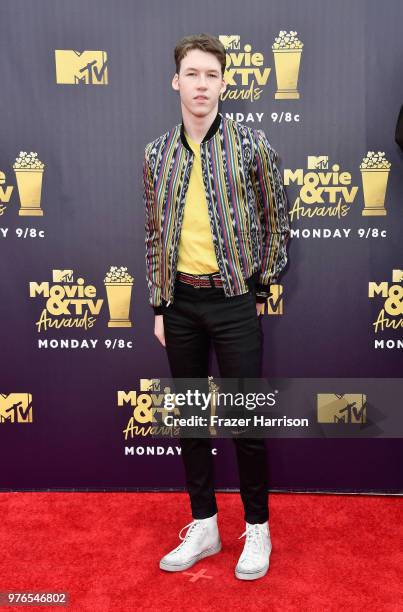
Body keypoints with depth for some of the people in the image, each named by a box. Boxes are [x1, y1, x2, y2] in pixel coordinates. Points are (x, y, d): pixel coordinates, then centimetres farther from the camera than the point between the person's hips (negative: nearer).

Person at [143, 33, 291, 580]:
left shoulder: (251, 143, -4)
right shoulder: (157, 153, 6)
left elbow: (276, 221, 3)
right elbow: (155, 234, 9)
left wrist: (261, 289, 2)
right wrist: (159, 306, 7)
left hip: (232, 299, -3)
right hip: (179, 301, 4)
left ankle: (257, 528, 23)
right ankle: (204, 526, 28)